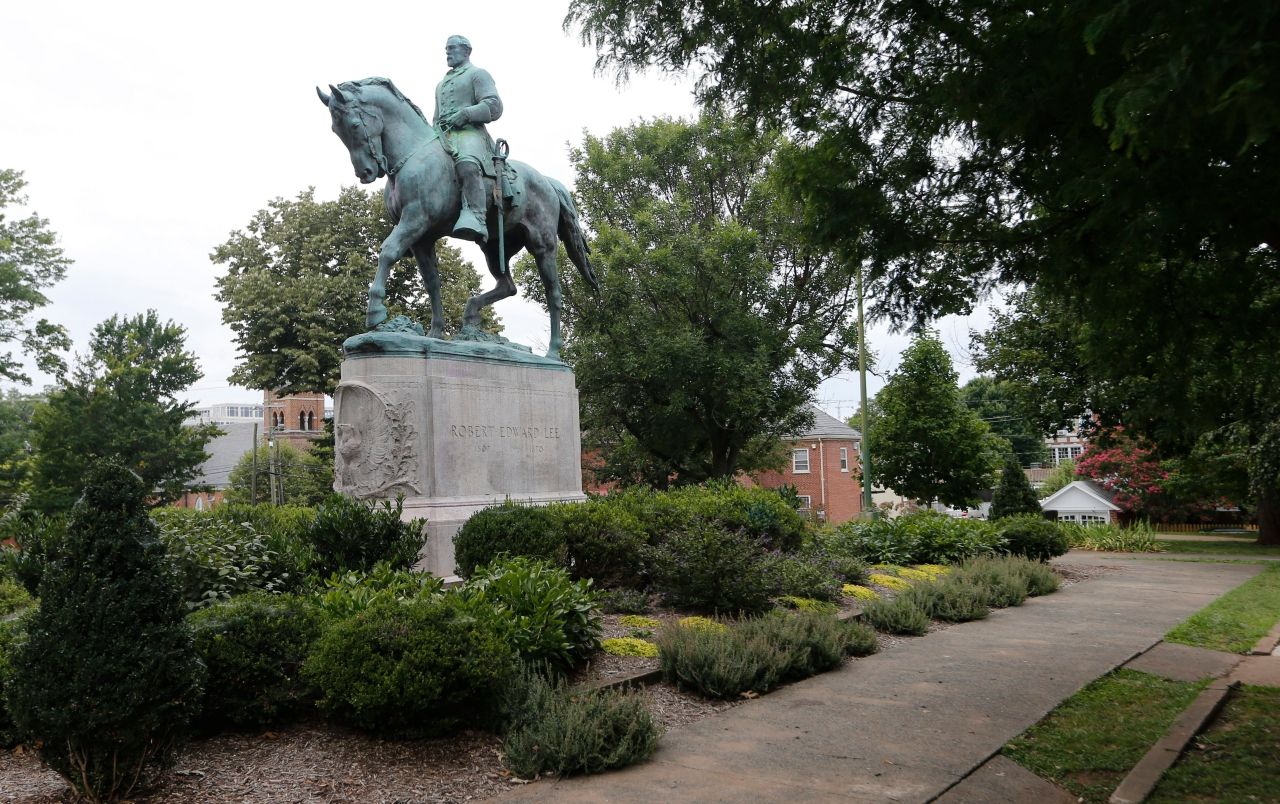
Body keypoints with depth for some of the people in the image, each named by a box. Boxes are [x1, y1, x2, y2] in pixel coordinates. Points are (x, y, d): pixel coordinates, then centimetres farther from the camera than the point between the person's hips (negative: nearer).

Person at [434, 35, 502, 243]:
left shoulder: (477, 74, 13)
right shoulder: (441, 83, 36)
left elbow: (494, 107, -2)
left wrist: (464, 114, -14)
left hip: (470, 132, -8)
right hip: (444, 135, 8)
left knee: (467, 165, -40)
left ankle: (474, 218, -56)